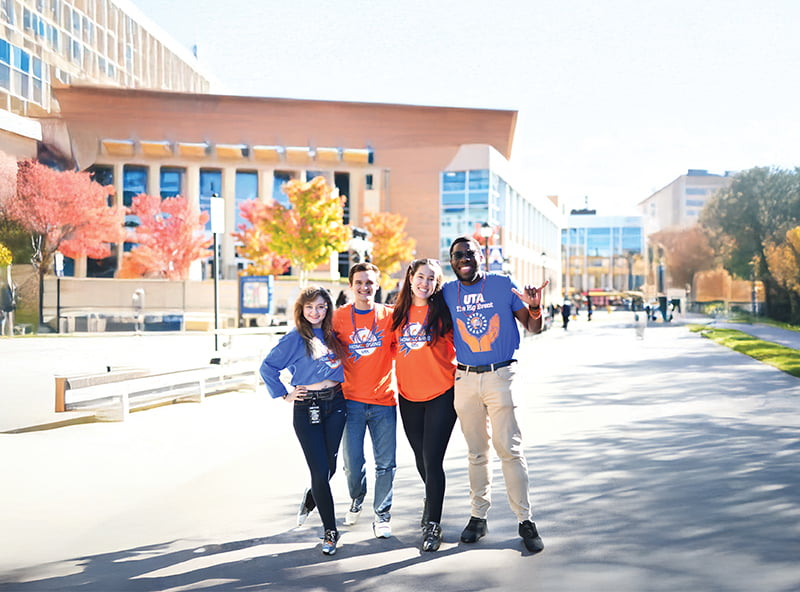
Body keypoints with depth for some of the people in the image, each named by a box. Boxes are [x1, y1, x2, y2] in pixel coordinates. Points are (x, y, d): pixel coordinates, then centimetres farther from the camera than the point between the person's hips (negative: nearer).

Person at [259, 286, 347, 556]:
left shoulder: (332, 334, 9)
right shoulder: (295, 338, -6)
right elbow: (268, 366, -5)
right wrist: (284, 394, -4)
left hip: (336, 404, 5)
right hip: (307, 408, -4)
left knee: (330, 467, 7)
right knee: (320, 471, -4)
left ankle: (310, 498, 40)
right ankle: (330, 531, 9)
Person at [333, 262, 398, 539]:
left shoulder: (389, 315, 2)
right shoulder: (339, 316, 3)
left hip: (384, 399, 0)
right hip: (351, 399, 0)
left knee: (386, 463, 0)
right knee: (352, 462, 3)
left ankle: (382, 514, 18)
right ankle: (356, 500, 34)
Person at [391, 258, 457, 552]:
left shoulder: (442, 312, -5)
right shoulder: (398, 314, 6)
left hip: (441, 395, -4)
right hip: (409, 396, 4)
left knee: (432, 461, -7)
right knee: (421, 459, 16)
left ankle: (433, 524, 6)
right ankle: (431, 499, 44)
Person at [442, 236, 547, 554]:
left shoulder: (504, 285, -1)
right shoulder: (448, 292, 5)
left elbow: (533, 327, 1)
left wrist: (534, 307, -19)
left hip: (501, 376, -3)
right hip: (465, 378, 3)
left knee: (510, 449, -5)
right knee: (476, 452, 10)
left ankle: (525, 520, 3)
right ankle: (478, 516, 21)